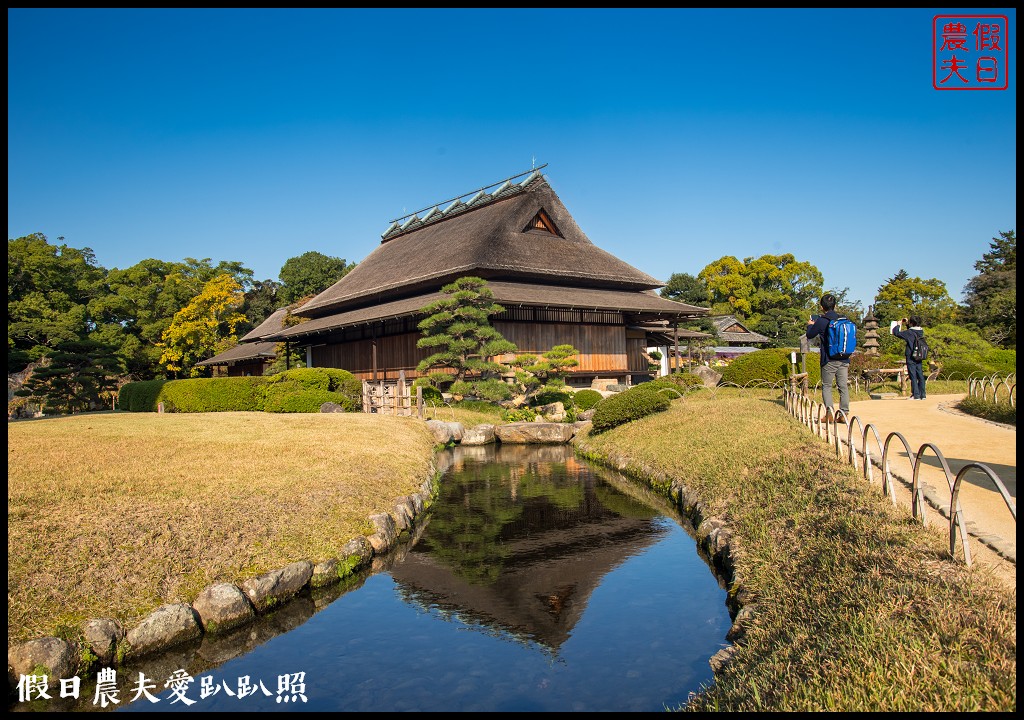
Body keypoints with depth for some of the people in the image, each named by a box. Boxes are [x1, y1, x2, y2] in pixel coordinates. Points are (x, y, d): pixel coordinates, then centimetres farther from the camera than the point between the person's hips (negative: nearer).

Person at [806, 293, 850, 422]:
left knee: (826, 386, 5)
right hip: (844, 359, 4)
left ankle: (830, 413, -5)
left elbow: (810, 335, 3)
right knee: (843, 386, 7)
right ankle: (844, 413, 4)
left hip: (829, 360, -4)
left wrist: (810, 325, 24)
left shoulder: (821, 321, -10)